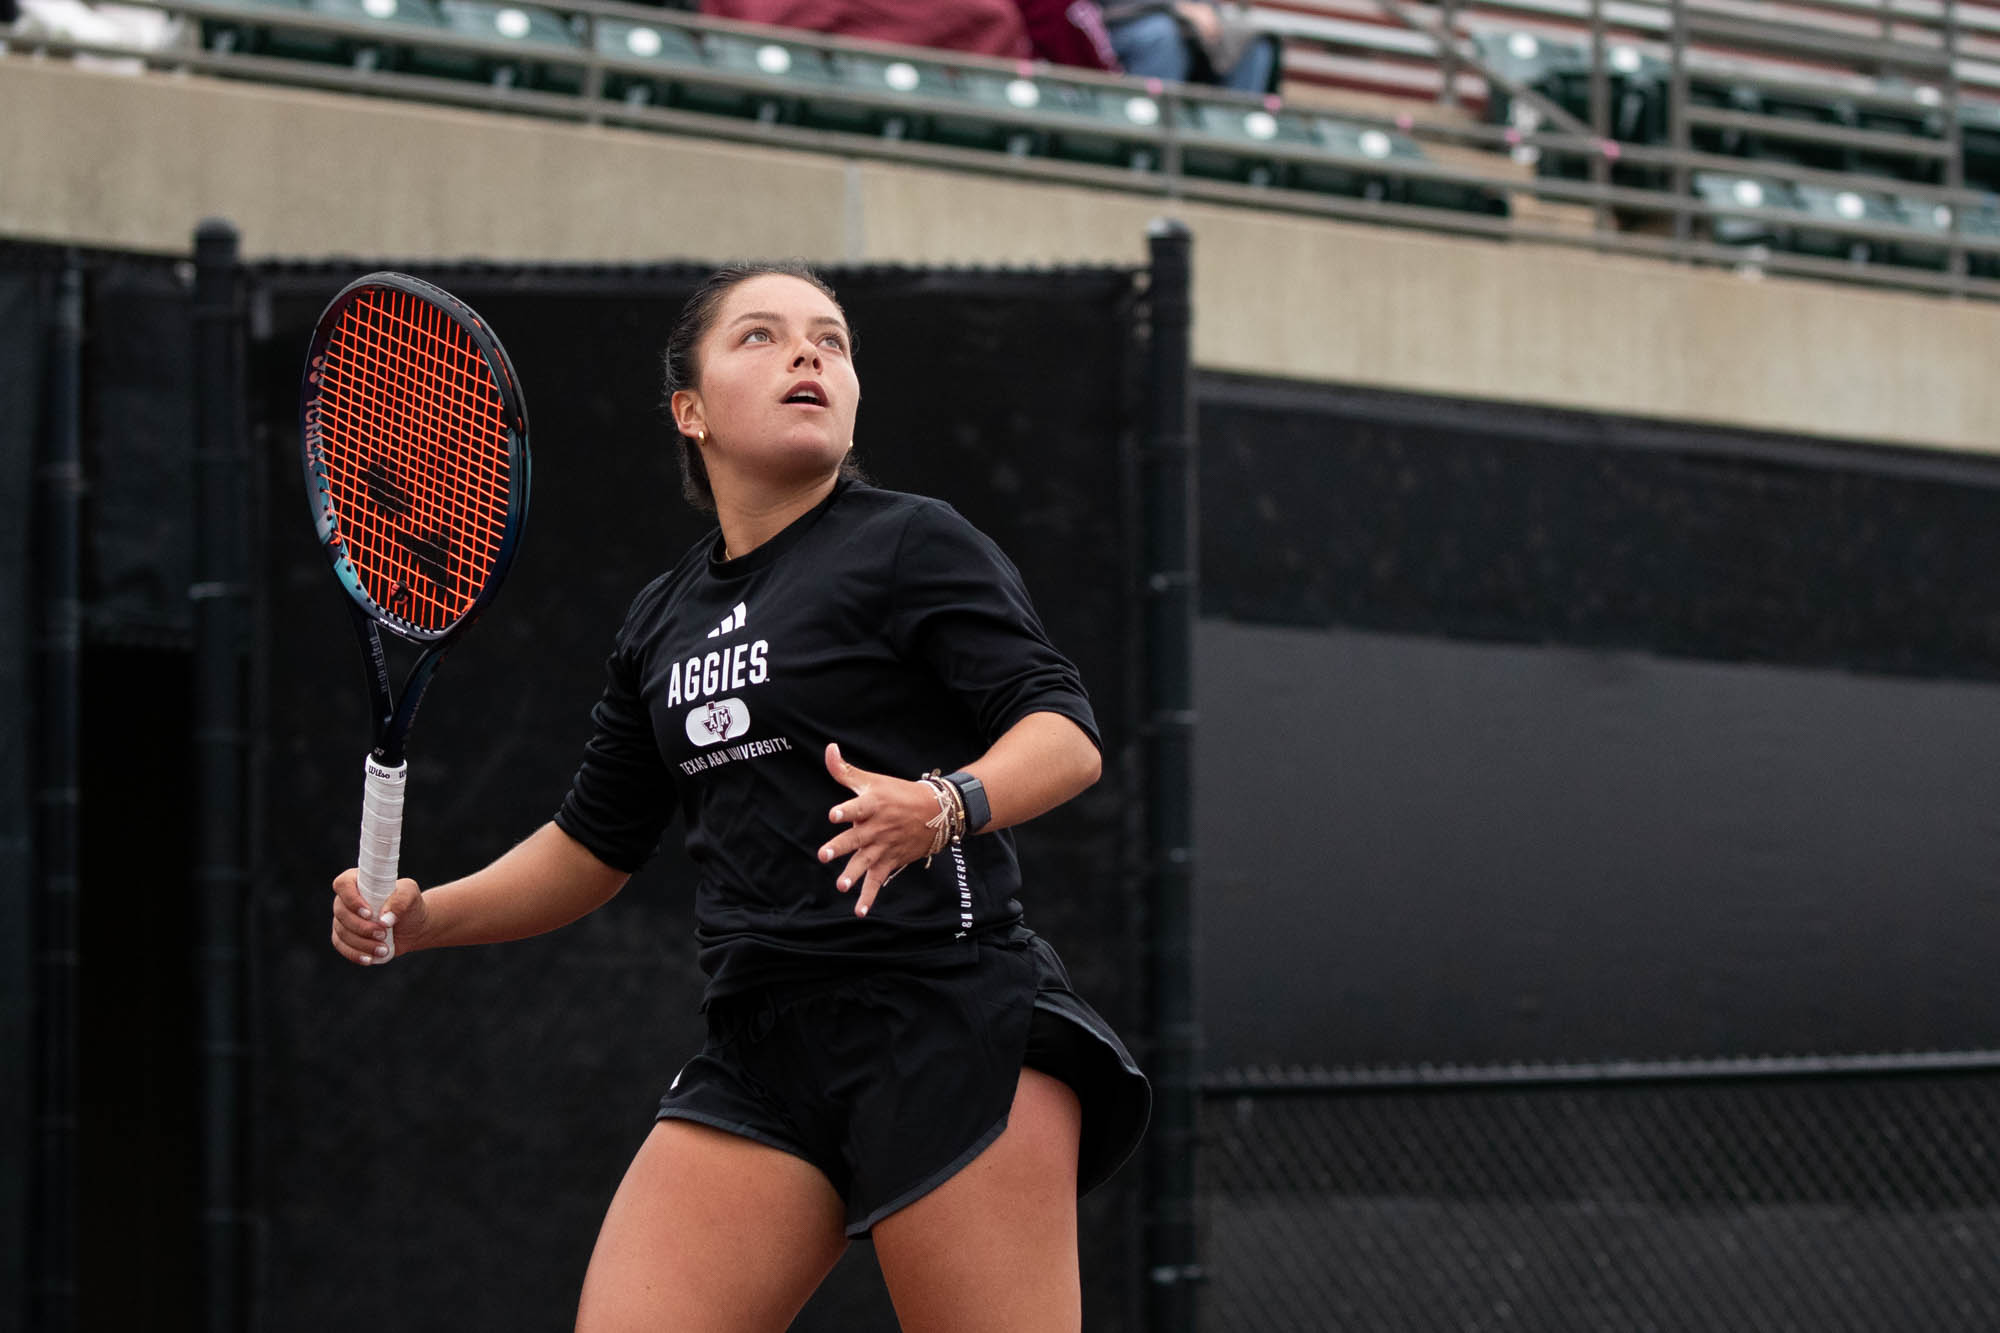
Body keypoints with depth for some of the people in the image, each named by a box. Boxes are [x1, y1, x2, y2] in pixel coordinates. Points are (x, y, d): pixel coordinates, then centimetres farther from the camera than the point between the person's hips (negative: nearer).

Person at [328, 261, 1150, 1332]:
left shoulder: (913, 543, 1)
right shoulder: (661, 621, 19)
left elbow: (1066, 731, -8)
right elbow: (593, 844, 28)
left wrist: (945, 807, -28)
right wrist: (421, 916, 13)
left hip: (949, 1030, -5)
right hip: (760, 1059, 5)